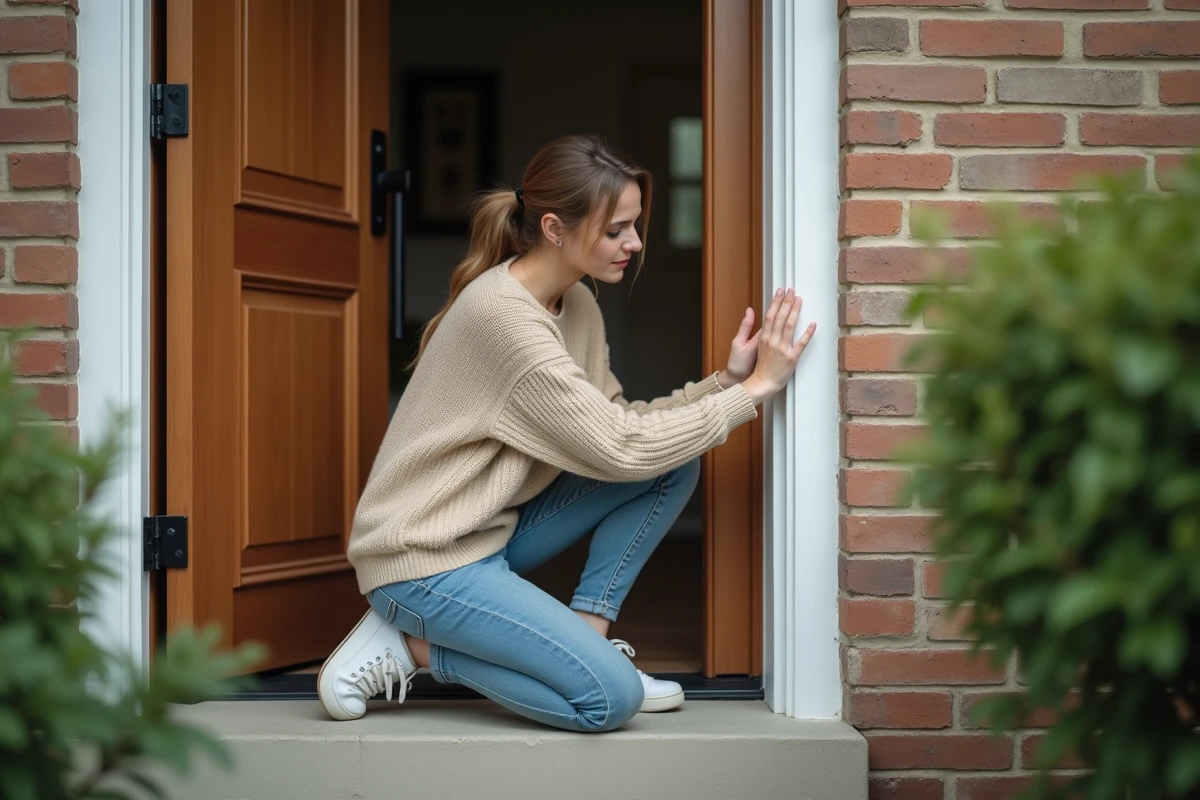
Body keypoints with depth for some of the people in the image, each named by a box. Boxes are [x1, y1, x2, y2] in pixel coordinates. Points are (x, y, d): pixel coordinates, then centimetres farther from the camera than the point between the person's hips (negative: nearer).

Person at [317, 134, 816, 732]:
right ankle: (413, 646, -4)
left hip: (493, 527, 9)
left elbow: (619, 424, 2)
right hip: (423, 559, -9)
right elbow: (620, 449, -23)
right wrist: (755, 390, -17)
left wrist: (727, 380, -9)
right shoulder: (502, 313, -24)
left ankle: (585, 632, 0)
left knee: (674, 462, 0)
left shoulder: (576, 305, 5)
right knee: (610, 698, -20)